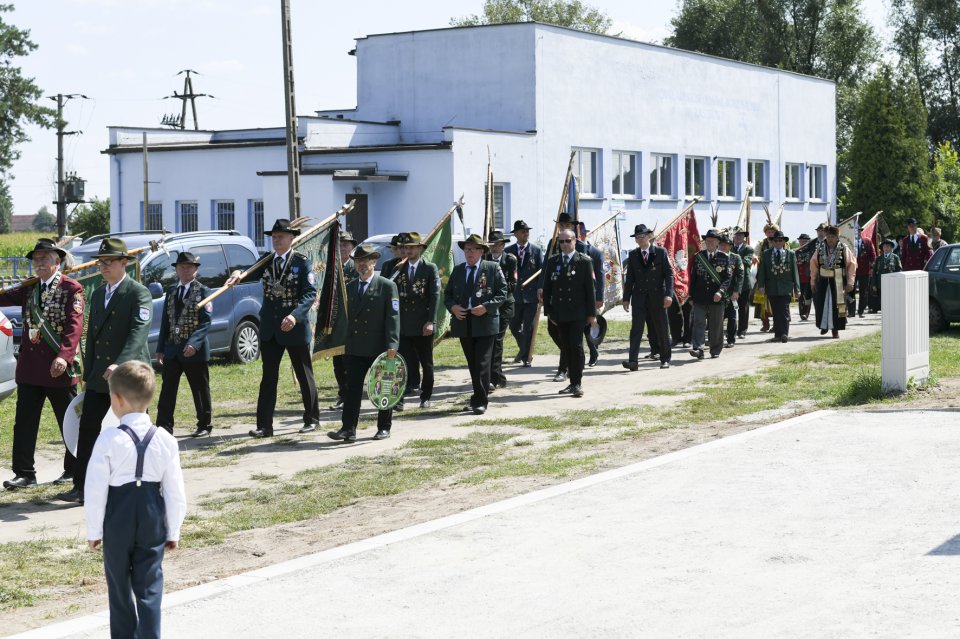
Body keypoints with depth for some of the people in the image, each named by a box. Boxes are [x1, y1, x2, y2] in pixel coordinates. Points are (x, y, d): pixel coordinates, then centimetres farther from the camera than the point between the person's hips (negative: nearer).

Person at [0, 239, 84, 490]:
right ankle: (24, 473, 10)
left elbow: (74, 326, -17)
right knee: (24, 422, 5)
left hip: (58, 368, -6)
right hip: (29, 367, 6)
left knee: (70, 422, 6)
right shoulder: (30, 288, 13)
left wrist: (64, 356, -28)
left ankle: (74, 470, 20)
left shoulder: (71, 289, -8)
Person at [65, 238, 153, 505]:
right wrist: (88, 376, 16)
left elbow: (139, 331, -22)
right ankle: (81, 487, 3)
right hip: (99, 377, 7)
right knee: (88, 429, 1)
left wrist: (120, 364, -34)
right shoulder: (97, 295, 15)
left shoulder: (139, 293, -9)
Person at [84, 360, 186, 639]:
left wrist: (94, 530, 2)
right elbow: (176, 492, -1)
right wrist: (173, 531, 11)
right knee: (150, 585, 7)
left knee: (119, 584, 14)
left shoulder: (109, 440, -15)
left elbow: (95, 490, -11)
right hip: (153, 521, 2)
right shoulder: (165, 440, -6)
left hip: (117, 521, -2)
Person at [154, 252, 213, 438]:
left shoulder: (203, 292, -4)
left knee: (200, 391, 6)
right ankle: (164, 427, 4)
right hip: (172, 350, 5)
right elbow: (165, 321, 14)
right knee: (167, 391, 2)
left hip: (195, 351, -5)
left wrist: (194, 343, -24)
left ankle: (204, 426, 18)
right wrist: (161, 348, 9)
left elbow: (206, 322, -12)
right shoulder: (171, 291, 12)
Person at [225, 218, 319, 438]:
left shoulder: (302, 263, -6)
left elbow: (310, 293, -13)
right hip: (270, 329, 4)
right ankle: (264, 426, 5)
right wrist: (238, 273, -30)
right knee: (268, 378, 4)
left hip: (296, 329, -4)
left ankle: (312, 419, 23)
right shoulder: (267, 262, 8)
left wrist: (295, 315, -27)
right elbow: (251, 273, -6)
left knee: (304, 376, 9)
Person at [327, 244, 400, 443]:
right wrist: (346, 343, 11)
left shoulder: (387, 286, -3)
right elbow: (349, 317, 16)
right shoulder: (350, 287, 14)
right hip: (355, 349, 4)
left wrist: (392, 345, -17)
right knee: (352, 389, -2)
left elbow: (393, 317, -9)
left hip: (380, 348, -4)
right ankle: (348, 429, -5)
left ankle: (384, 427, 16)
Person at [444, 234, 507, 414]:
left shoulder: (493, 268, -1)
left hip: (485, 323, -4)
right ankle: (478, 398, 24)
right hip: (463, 323, 5)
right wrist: (452, 307, -6)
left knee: (482, 364, -8)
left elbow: (502, 293, -3)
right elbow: (447, 294, 15)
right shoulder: (458, 270, 12)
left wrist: (486, 307, -16)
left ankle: (480, 402, -6)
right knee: (472, 364, 13)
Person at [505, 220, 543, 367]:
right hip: (515, 295, 2)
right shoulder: (508, 251, 4)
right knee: (514, 326, 11)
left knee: (529, 328, -2)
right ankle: (523, 349, 35)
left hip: (531, 295, -2)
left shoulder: (536, 250, 0)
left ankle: (526, 357, 6)